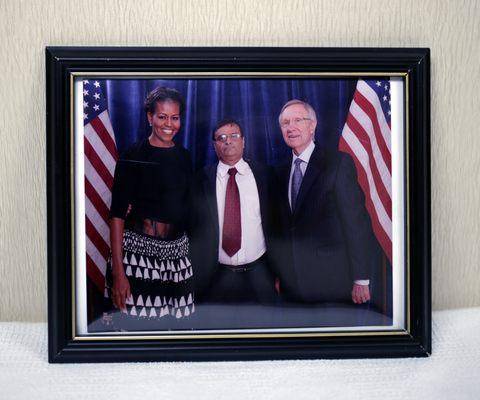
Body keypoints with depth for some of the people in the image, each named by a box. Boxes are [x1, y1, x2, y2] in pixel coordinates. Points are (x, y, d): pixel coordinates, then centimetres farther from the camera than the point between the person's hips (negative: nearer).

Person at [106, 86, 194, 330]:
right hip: (138, 252, -5)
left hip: (176, 254, 5)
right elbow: (117, 214, -10)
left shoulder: (183, 157, 10)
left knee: (167, 324, 10)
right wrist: (118, 271, -16)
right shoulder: (134, 155, -6)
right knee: (134, 328, -3)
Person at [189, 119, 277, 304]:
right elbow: (195, 226, 1)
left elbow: (274, 219, 3)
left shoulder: (262, 174, 2)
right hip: (217, 277, 0)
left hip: (258, 274, 1)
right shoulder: (203, 179, 0)